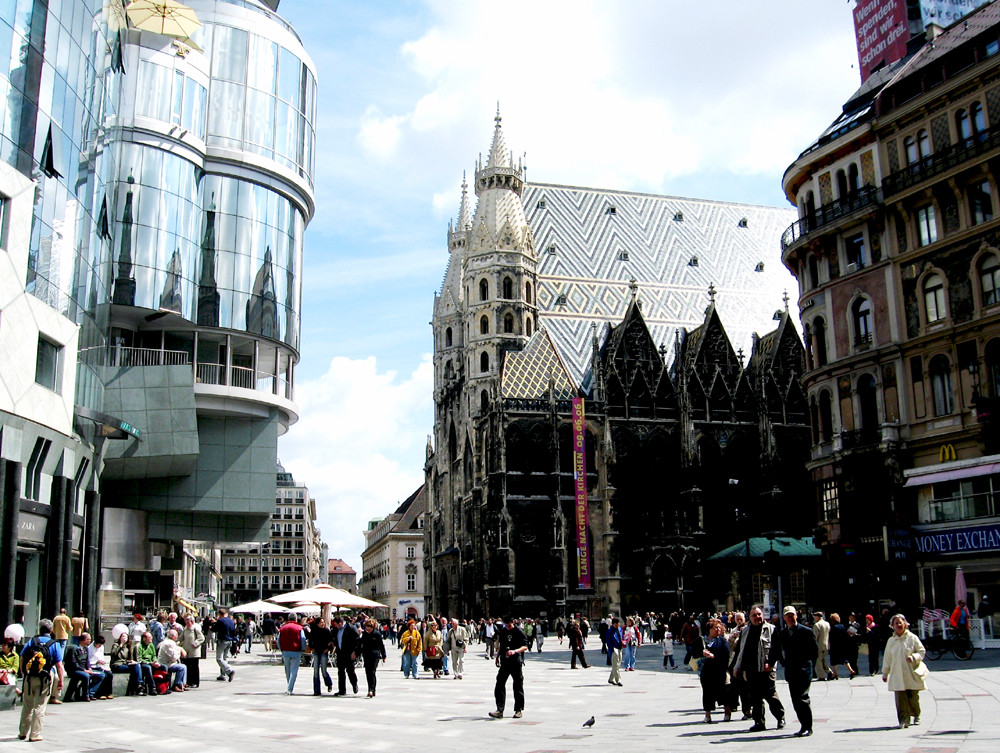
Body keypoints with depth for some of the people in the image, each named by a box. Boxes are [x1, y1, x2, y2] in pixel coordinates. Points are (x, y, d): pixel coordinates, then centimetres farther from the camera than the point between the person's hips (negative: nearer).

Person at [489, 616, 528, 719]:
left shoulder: (519, 632, -5)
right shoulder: (502, 632, 12)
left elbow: (525, 646, -10)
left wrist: (515, 651, -26)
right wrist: (497, 657, 23)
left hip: (516, 662, -4)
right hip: (505, 662, 5)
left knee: (518, 686, 3)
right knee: (500, 684, -6)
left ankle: (518, 710, 14)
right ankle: (499, 710, -6)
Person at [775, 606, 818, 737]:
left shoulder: (806, 631, -3)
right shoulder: (781, 633, 10)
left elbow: (815, 650, 1)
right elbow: (780, 650, 19)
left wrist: (809, 665, 0)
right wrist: (785, 664, 9)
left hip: (804, 671, -5)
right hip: (790, 672, 5)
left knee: (802, 699, -11)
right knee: (796, 701, 5)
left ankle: (808, 727, -2)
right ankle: (804, 726, 14)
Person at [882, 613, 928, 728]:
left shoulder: (912, 638, 1)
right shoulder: (891, 641, 9)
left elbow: (922, 651, 2)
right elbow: (887, 658, 14)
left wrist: (913, 657, -17)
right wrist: (885, 673, 16)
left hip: (912, 674, -2)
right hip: (897, 675, 2)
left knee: (913, 697, 4)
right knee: (900, 698, -7)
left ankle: (916, 716, 30)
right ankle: (904, 720, -2)